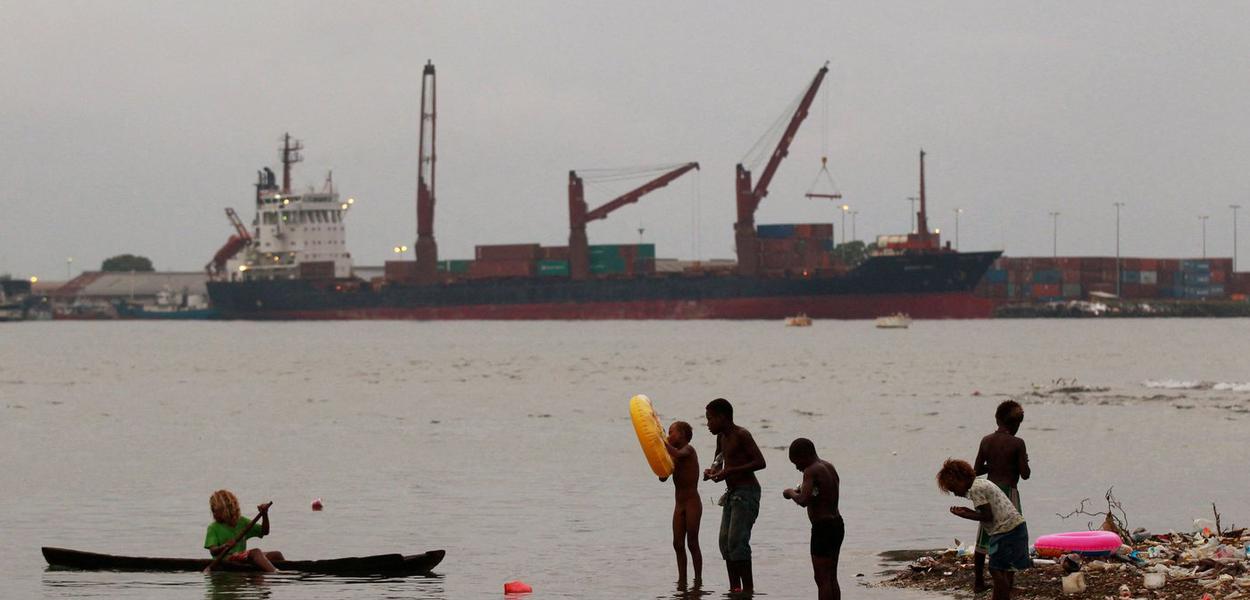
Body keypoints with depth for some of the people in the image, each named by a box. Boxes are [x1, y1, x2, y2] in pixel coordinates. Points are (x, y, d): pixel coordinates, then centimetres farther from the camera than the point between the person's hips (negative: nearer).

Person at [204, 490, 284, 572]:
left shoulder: (242, 522, 15)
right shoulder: (213, 528, 3)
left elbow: (264, 531, 11)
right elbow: (213, 551, -10)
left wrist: (264, 515, -3)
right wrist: (224, 546, -31)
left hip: (243, 558, 6)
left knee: (276, 555, -6)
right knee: (255, 552, -30)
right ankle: (275, 572, -50)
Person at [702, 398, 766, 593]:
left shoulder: (741, 435, -13)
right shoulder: (721, 437, 13)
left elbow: (760, 462, -20)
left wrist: (729, 471, -23)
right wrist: (713, 470, 7)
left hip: (746, 492, -9)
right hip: (732, 493, 9)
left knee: (737, 541, -15)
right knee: (725, 541, 5)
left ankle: (748, 588, -13)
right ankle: (734, 587, 9)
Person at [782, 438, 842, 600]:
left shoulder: (811, 471, -15)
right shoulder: (829, 467, 12)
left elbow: (803, 501, -26)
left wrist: (791, 493, -7)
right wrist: (799, 491, 14)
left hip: (823, 528, -9)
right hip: (837, 524, 9)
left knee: (822, 579, -6)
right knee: (831, 578, 15)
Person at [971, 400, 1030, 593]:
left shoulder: (986, 441, 1)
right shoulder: (1017, 443, -12)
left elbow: (976, 470, 4)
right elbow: (1025, 474, -12)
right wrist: (1024, 462, 8)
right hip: (1009, 492, -5)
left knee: (983, 539, 13)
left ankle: (978, 582, 17)